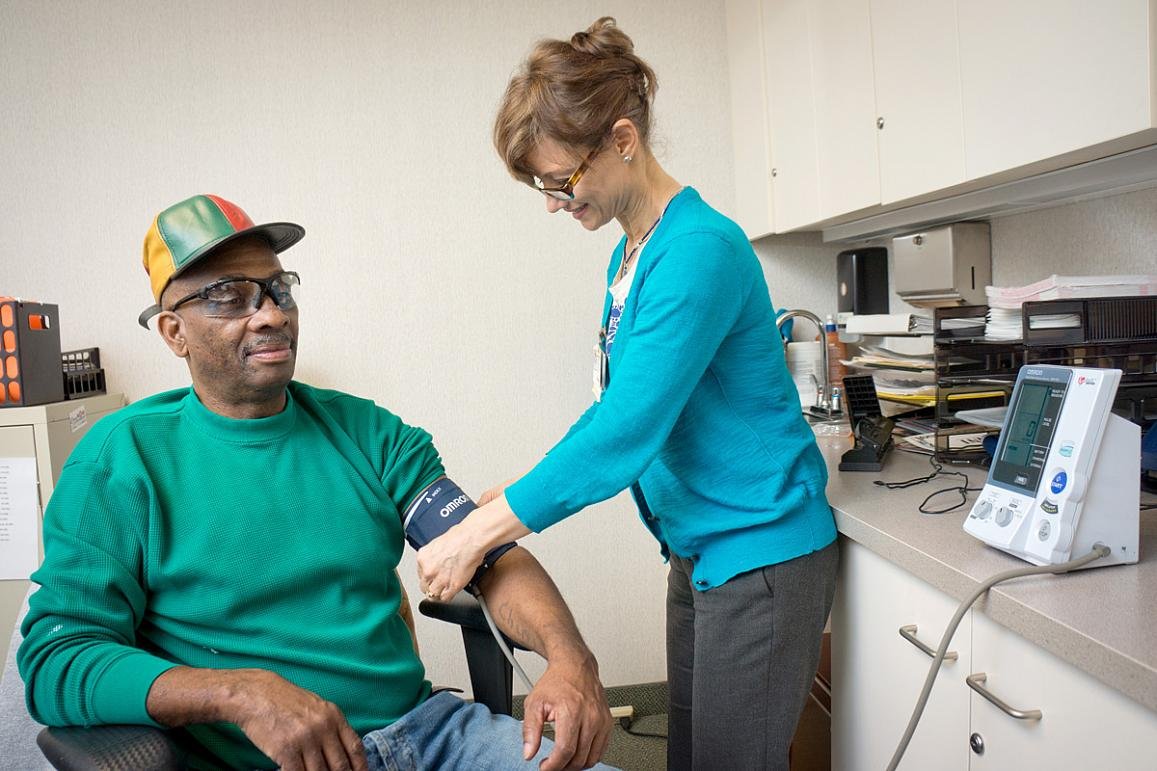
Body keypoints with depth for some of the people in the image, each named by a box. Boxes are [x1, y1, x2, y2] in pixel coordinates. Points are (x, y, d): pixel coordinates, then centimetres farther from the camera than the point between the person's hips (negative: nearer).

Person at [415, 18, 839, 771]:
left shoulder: (700, 249, -22)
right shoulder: (630, 256, 7)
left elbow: (626, 431, -26)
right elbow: (620, 404, 14)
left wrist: (480, 532, -21)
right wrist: (525, 489, 5)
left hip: (761, 558, -9)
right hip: (700, 553, 9)